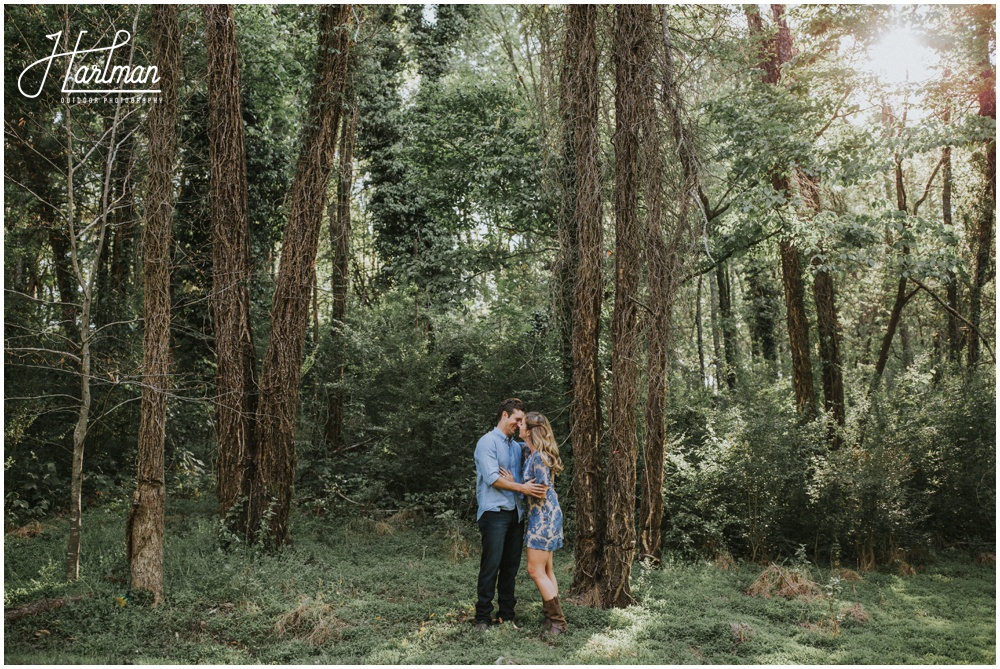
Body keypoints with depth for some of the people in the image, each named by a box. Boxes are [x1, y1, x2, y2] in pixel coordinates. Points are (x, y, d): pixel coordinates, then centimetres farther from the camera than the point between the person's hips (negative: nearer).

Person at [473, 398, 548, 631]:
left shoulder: (517, 446, 19)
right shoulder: (488, 442, -4)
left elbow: (523, 477, 18)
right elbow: (492, 478, -14)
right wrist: (521, 487, -18)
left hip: (516, 513, 7)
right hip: (494, 512, -7)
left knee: (511, 566, 8)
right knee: (491, 566, -6)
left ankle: (507, 615, 15)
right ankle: (482, 618, 0)